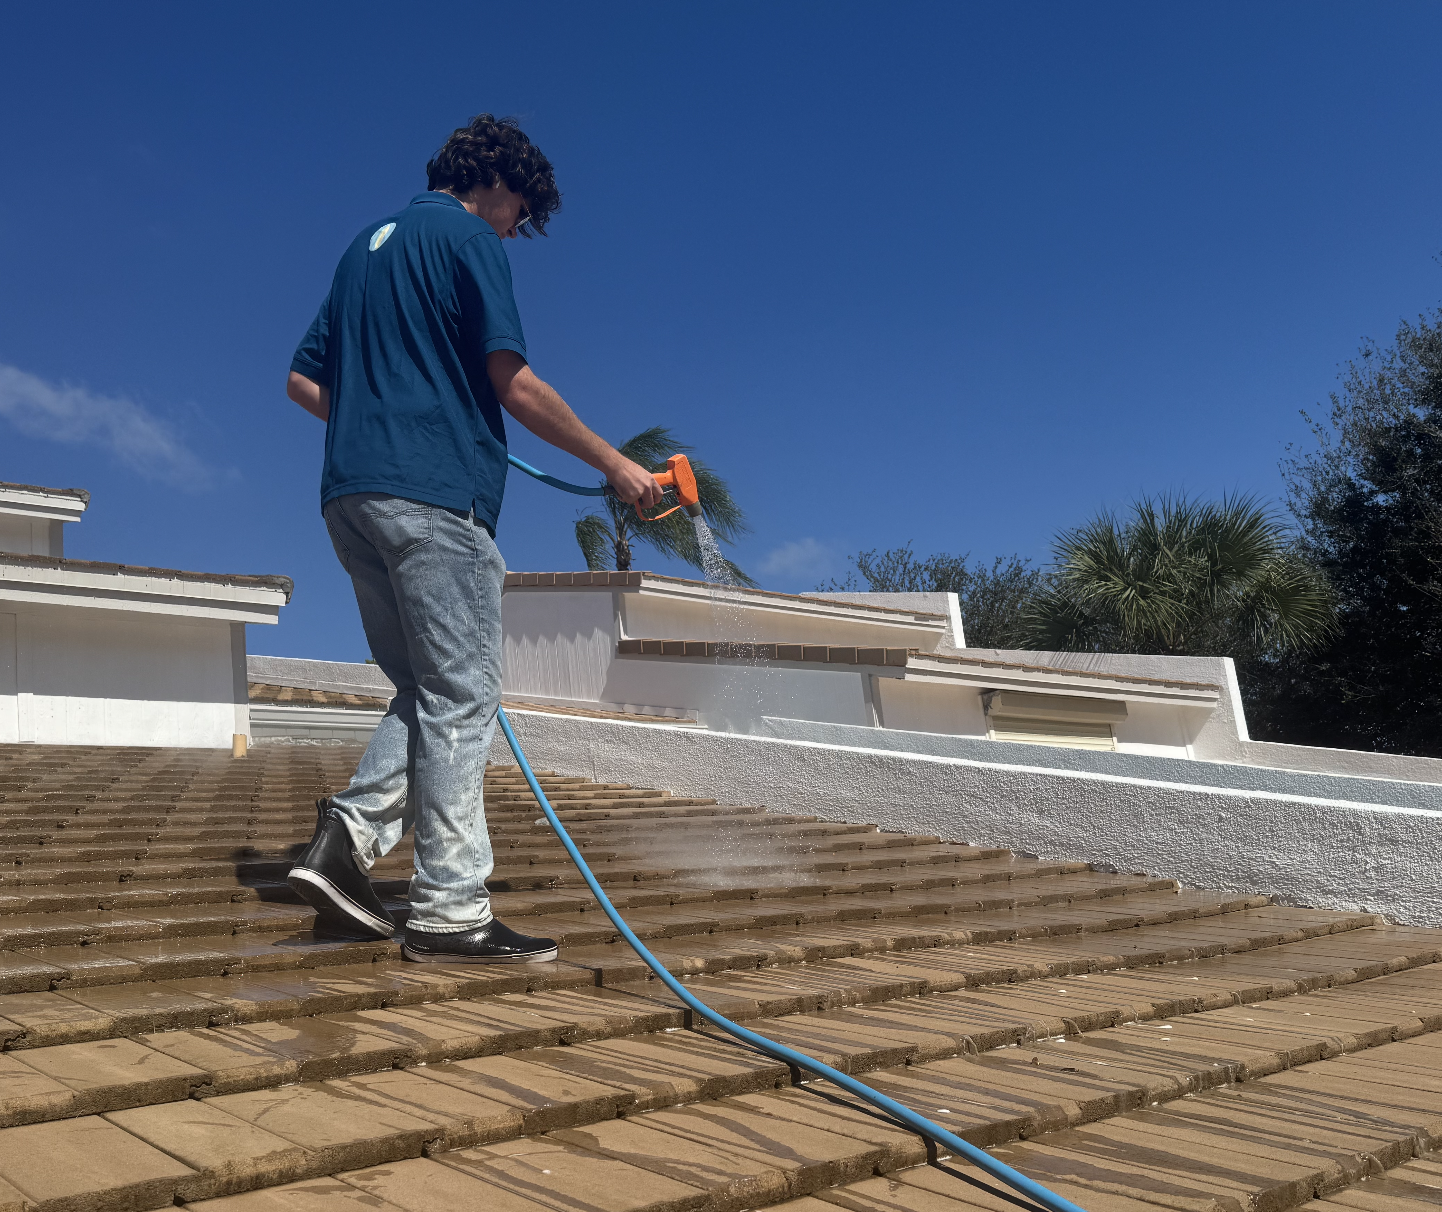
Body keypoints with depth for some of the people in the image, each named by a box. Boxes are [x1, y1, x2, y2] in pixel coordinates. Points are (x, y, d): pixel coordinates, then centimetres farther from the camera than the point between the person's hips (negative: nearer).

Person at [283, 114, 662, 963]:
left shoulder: (367, 246, 24)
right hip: (435, 493, -8)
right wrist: (614, 464, -4)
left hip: (352, 496, 8)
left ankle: (349, 835, -2)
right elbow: (515, 385, -11)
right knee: (463, 699, -6)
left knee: (428, 693, 14)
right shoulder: (467, 238, -1)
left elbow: (306, 383, 23)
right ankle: (450, 912, -6)